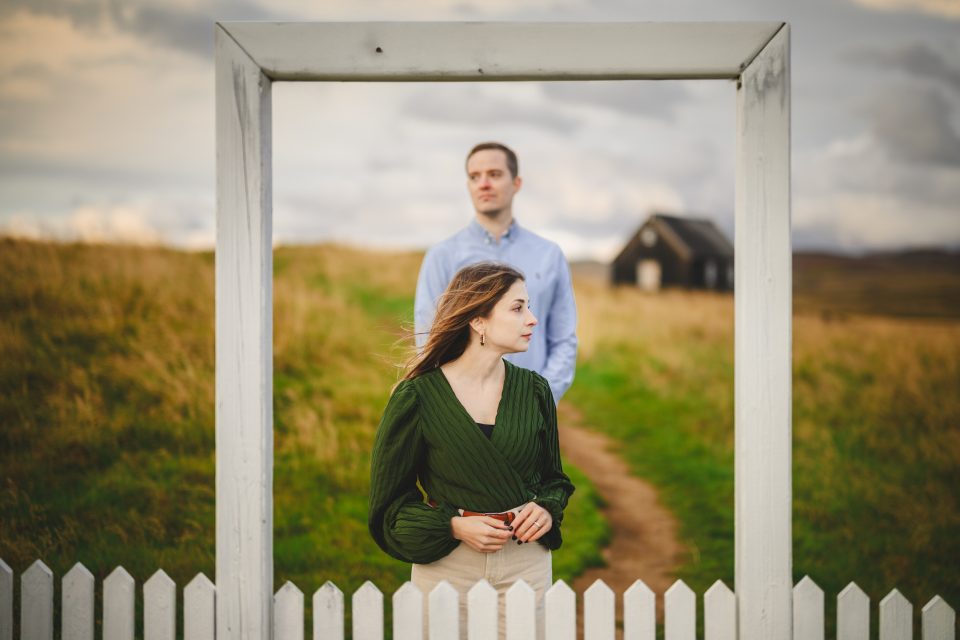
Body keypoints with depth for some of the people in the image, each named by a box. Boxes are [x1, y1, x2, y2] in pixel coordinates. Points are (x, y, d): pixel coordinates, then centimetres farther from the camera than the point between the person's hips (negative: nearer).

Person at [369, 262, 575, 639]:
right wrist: (453, 526, -15)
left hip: (527, 563, 3)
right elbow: (390, 498, -2)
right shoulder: (417, 396, -8)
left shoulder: (534, 390, 3)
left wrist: (547, 509, -6)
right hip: (447, 563, -2)